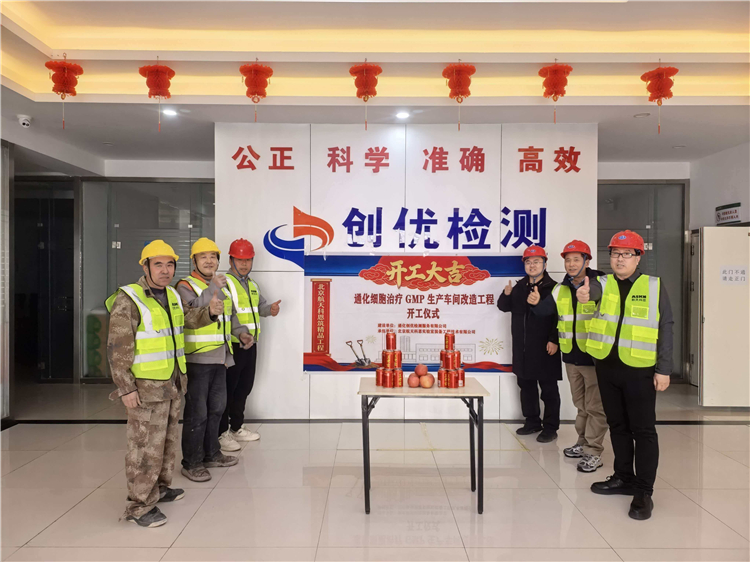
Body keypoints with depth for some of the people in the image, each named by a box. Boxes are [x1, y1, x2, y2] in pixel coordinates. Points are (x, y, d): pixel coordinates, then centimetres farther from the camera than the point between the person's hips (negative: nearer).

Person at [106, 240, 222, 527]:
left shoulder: (172, 295, 9)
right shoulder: (128, 300, -15)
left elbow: (189, 318, 24)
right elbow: (117, 348, -17)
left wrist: (210, 311, 1)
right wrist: (125, 387, -19)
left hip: (173, 384, 8)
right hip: (146, 388, -8)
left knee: (168, 440, 20)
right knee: (146, 447, -2)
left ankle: (159, 487, 37)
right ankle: (139, 505, 11)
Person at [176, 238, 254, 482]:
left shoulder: (223, 286, 15)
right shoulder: (186, 286, -9)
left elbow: (231, 314, 26)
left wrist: (241, 332, 9)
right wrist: (212, 288, -29)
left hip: (220, 358, 8)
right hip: (197, 359, -8)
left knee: (216, 408, 18)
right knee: (197, 413, -3)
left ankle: (211, 454, 33)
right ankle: (191, 463, 10)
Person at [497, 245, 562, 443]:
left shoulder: (553, 288, -7)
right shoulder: (520, 286, 11)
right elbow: (504, 307, 17)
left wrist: (554, 341, -21)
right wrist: (506, 295, -3)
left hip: (544, 348, -6)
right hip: (522, 348, 7)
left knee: (548, 389, 3)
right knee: (526, 385, 15)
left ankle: (550, 427, 13)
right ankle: (532, 422, 29)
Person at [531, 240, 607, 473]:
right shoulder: (561, 290, 6)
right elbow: (544, 310, 1)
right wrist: (535, 303, -18)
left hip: (594, 357, -6)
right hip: (571, 357, 6)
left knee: (595, 406, 2)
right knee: (580, 404, 19)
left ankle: (593, 452, 10)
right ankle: (583, 443, 33)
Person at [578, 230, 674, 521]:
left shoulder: (654, 286, -1)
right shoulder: (604, 284, 3)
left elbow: (665, 328, -2)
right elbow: (593, 290, -22)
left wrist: (663, 369, -7)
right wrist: (584, 293, -47)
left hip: (639, 369, -3)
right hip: (607, 366, 3)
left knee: (643, 430, 2)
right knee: (617, 426, 15)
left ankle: (644, 491, 12)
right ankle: (624, 478, 30)